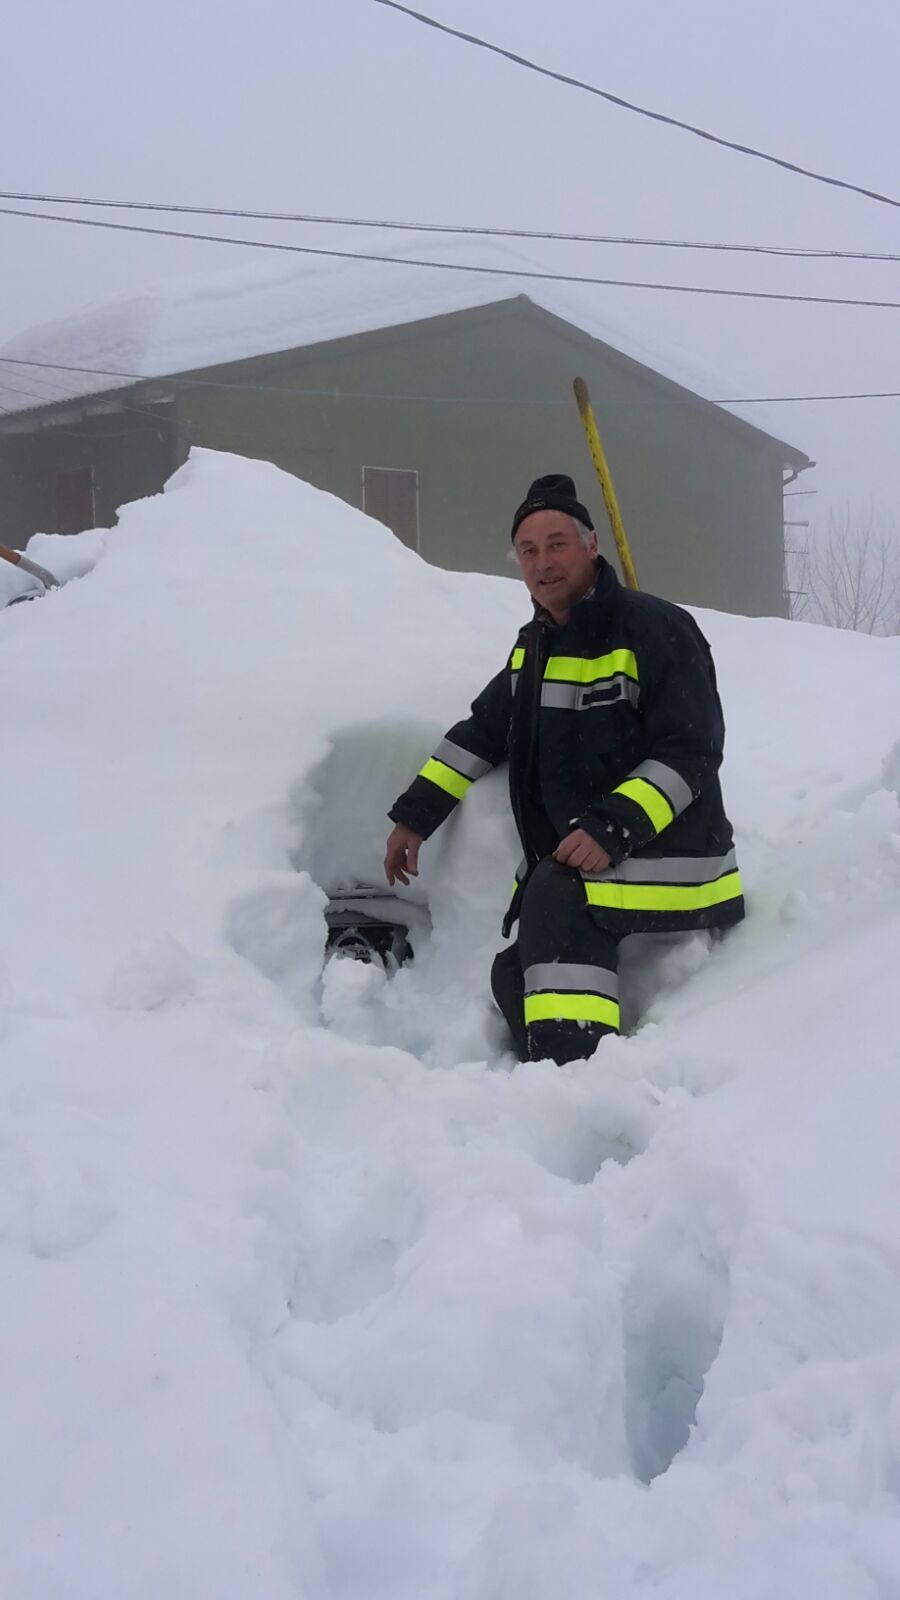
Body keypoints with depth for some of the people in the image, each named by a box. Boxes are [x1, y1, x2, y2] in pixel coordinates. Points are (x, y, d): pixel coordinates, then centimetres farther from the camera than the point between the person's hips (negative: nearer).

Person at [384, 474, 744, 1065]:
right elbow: (482, 733, 25)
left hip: (662, 858, -9)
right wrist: (415, 814, 19)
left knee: (556, 905, -29)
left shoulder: (656, 628, -13)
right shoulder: (533, 648, 13)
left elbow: (690, 752, -18)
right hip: (569, 865, 9)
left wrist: (613, 828, -27)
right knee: (516, 983, 5)